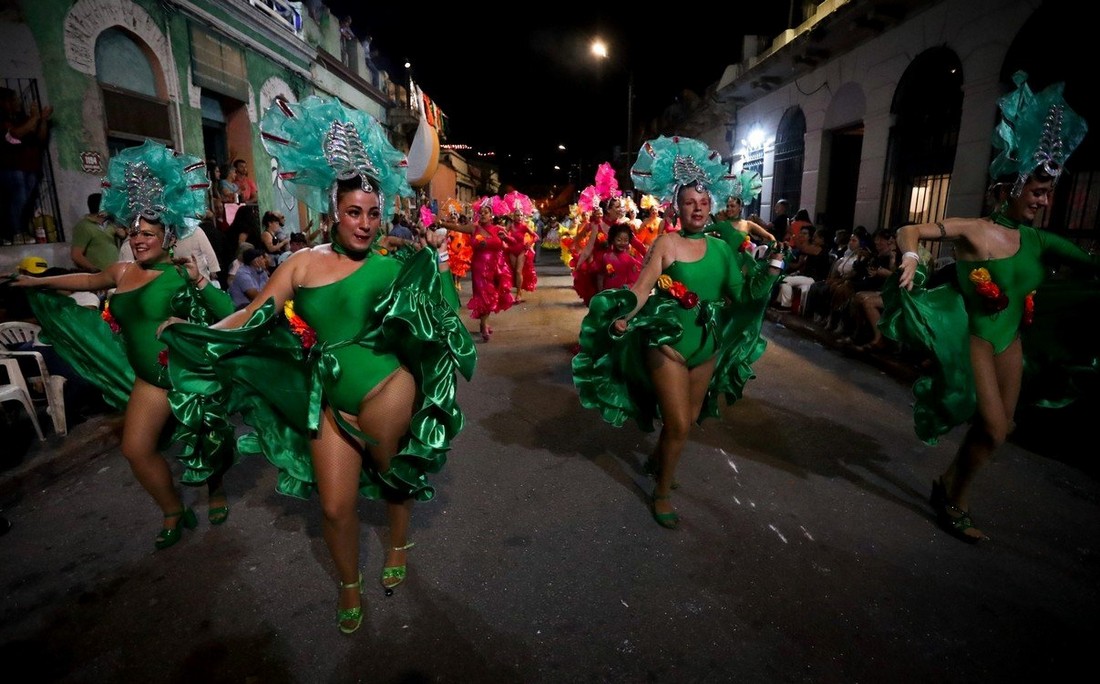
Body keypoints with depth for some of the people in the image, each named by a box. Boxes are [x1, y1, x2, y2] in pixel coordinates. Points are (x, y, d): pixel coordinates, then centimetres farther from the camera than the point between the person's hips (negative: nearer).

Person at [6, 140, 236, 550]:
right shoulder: (123, 271, 4)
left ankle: (216, 491, 38)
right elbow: (88, 280, 26)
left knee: (207, 439, 8)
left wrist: (200, 282, -30)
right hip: (149, 378, 6)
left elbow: (227, 313, -20)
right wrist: (39, 282, 33)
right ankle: (175, 514, 24)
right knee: (136, 448, 5)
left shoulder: (181, 274, -13)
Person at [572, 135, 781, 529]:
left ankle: (657, 461, 47)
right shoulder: (667, 243, -10)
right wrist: (625, 317, -35)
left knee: (689, 419, 19)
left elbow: (740, 294, 3)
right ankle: (662, 493, 19)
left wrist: (769, 273, -10)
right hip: (668, 342, -6)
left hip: (707, 345, 6)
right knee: (678, 425, -5)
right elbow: (642, 287, -19)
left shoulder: (721, 248, 5)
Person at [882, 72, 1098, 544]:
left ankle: (948, 482, 37)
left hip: (1011, 342, 7)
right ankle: (955, 505, 16)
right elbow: (908, 231, -18)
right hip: (973, 339, -7)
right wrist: (912, 257, -37)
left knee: (996, 427, 15)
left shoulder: (1038, 242, 4)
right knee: (994, 429, -6)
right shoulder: (973, 231, -15)